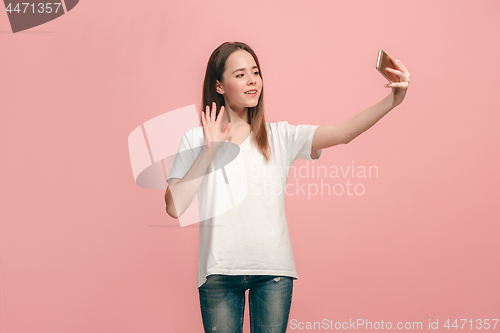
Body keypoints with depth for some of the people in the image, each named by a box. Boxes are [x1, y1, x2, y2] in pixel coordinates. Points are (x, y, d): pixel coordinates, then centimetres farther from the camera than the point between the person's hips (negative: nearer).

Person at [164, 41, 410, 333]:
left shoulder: (280, 136, 4)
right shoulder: (196, 140, 2)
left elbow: (341, 134, -10)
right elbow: (174, 208, -8)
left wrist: (392, 101, -22)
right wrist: (210, 151, -10)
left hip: (273, 268, 1)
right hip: (219, 272, -1)